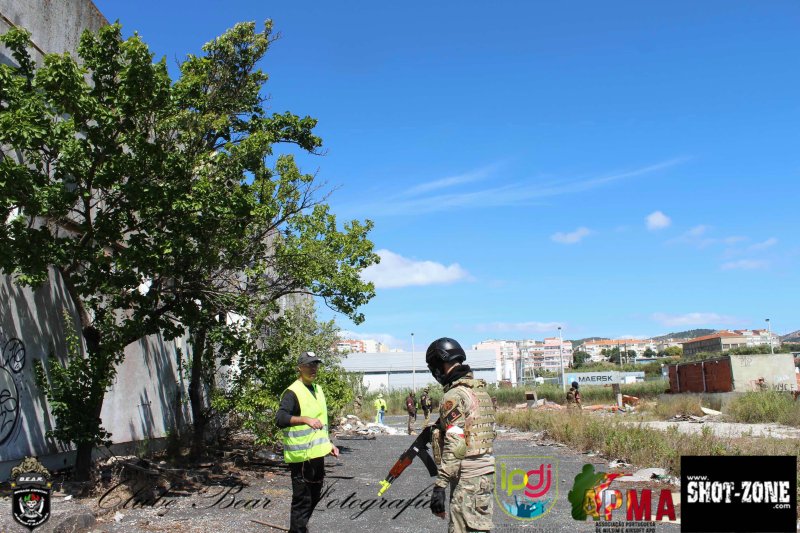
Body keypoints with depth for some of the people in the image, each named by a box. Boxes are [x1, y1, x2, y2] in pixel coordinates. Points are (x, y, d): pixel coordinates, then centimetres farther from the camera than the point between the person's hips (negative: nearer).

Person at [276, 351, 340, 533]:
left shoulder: (318, 389, 14)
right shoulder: (293, 392, -14)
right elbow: (280, 418, -28)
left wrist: (328, 444, 20)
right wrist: (305, 419, -38)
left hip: (317, 454, 9)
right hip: (301, 456, -9)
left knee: (314, 496, 20)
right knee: (302, 499, -4)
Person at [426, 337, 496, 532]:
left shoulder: (454, 396, -16)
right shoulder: (481, 390, 11)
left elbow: (455, 446, -21)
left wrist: (439, 485, -20)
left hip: (467, 478, -9)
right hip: (487, 472, 9)